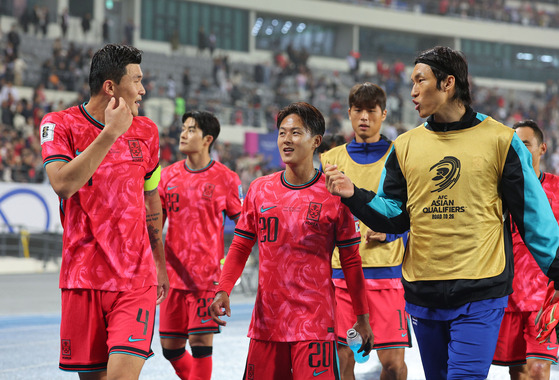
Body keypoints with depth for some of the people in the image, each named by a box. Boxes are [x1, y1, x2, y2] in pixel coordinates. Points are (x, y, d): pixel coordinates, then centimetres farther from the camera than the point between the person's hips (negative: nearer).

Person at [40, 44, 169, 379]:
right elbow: (62, 184, -21)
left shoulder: (146, 131, 9)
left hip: (136, 279, 2)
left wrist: (160, 263, 24)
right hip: (83, 277, -1)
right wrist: (110, 133, -20)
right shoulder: (60, 125, -3)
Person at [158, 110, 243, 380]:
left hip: (209, 276, -4)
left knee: (201, 342, -8)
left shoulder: (226, 179, -3)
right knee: (170, 347, 7)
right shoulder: (168, 176, 7)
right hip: (174, 275, 4)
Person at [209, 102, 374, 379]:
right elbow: (241, 247, 11)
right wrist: (223, 289, -5)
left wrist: (362, 317, 3)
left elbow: (350, 261, 2)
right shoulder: (259, 189, 7)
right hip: (267, 320, 3)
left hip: (315, 323, -3)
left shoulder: (334, 194, -2)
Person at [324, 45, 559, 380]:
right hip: (423, 295, 4)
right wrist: (354, 197, -7)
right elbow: (395, 216, 9)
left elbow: (532, 213, 2)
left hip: (480, 294, -4)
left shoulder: (499, 140, -1)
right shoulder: (406, 146, 9)